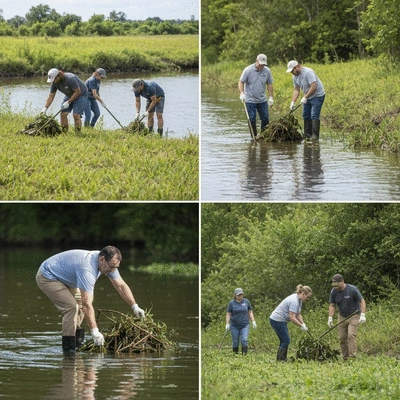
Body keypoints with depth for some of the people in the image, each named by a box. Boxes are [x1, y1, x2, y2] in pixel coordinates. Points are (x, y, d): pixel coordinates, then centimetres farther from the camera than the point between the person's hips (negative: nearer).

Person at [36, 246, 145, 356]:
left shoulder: (108, 263, -10)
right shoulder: (87, 269, -37)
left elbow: (121, 285, 3)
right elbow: (87, 304, -37)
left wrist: (135, 306, -1)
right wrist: (94, 331, -37)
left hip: (62, 278, 10)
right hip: (47, 277, -10)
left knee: (81, 303, 8)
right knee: (71, 306, -21)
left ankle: (77, 344, 13)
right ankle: (68, 348, -14)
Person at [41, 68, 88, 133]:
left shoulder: (70, 79, -33)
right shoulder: (55, 83, -12)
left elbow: (77, 92, -28)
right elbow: (51, 96, -7)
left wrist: (68, 102, -26)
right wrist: (45, 108, -16)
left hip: (81, 94, -7)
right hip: (69, 95, 7)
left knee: (76, 115, -19)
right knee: (63, 113, -5)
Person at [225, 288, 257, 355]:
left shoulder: (246, 301, 4)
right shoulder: (231, 303, 0)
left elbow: (250, 312, 10)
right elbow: (228, 314, 2)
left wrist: (253, 321, 0)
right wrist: (227, 324, -8)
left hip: (244, 325, 0)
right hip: (234, 326, 0)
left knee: (244, 340, -14)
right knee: (235, 342, 2)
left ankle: (244, 354, -15)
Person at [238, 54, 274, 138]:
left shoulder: (267, 71, 0)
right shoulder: (248, 70, -11)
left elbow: (269, 84, 9)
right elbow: (241, 82, -9)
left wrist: (271, 97, 6)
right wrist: (242, 93, -25)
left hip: (262, 100, 4)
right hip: (250, 100, -4)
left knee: (265, 119, 4)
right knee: (252, 120, -1)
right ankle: (254, 137, 6)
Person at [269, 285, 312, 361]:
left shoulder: (299, 300, 10)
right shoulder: (294, 301, -23)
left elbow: (298, 315, 14)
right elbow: (292, 317, -26)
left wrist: (303, 324, 0)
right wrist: (301, 326, -20)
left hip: (281, 321, 11)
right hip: (277, 320, -11)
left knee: (285, 341, 11)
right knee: (286, 341, -9)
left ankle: (282, 360, 13)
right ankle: (280, 360, -8)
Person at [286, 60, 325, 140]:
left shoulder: (308, 72, -24)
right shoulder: (295, 76, 2)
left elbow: (313, 87, -30)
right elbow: (296, 90, 5)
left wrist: (305, 97, -30)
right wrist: (293, 102, -7)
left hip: (317, 95, -9)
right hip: (308, 97, 9)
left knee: (314, 116, -15)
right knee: (306, 116, 9)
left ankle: (315, 136, -17)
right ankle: (308, 136, 15)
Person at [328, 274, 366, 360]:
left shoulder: (352, 290, -17)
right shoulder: (334, 292, -4)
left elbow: (362, 301, -12)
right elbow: (332, 305, 2)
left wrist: (363, 315, -21)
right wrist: (330, 317, -11)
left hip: (354, 316, -5)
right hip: (342, 317, 5)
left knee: (351, 335, -19)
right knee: (342, 338, -1)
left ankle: (352, 357, -23)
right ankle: (345, 359, 6)